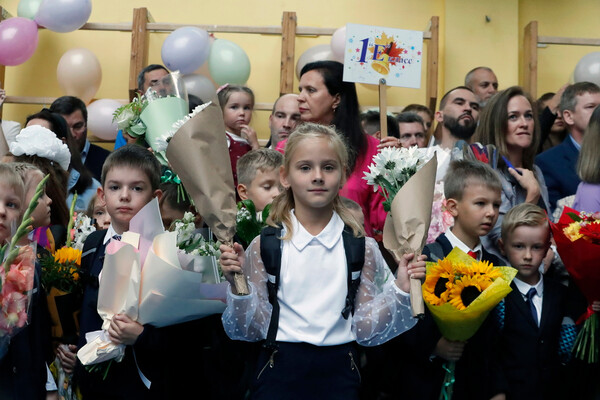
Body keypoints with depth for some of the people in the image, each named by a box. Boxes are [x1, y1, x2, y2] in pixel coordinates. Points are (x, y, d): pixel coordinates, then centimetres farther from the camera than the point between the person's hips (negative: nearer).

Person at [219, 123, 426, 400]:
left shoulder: (361, 248, -3)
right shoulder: (264, 247, -5)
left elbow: (365, 331, -1)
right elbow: (250, 330, -2)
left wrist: (400, 290, -12)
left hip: (339, 376, 1)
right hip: (280, 373, -1)